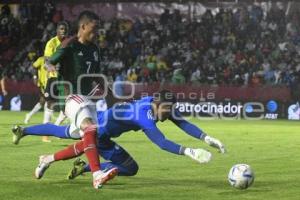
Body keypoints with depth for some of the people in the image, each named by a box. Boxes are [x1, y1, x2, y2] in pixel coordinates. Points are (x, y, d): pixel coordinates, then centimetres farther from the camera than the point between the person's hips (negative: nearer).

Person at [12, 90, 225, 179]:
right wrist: (189, 152, -50)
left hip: (95, 119, 9)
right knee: (130, 168, -8)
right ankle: (85, 167, -1)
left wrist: (207, 138, -25)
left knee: (60, 132, 29)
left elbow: (184, 123, -15)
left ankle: (22, 130, 46)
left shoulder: (160, 104, -12)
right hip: (98, 133, -9)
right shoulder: (145, 116, -36)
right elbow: (162, 143, -44)